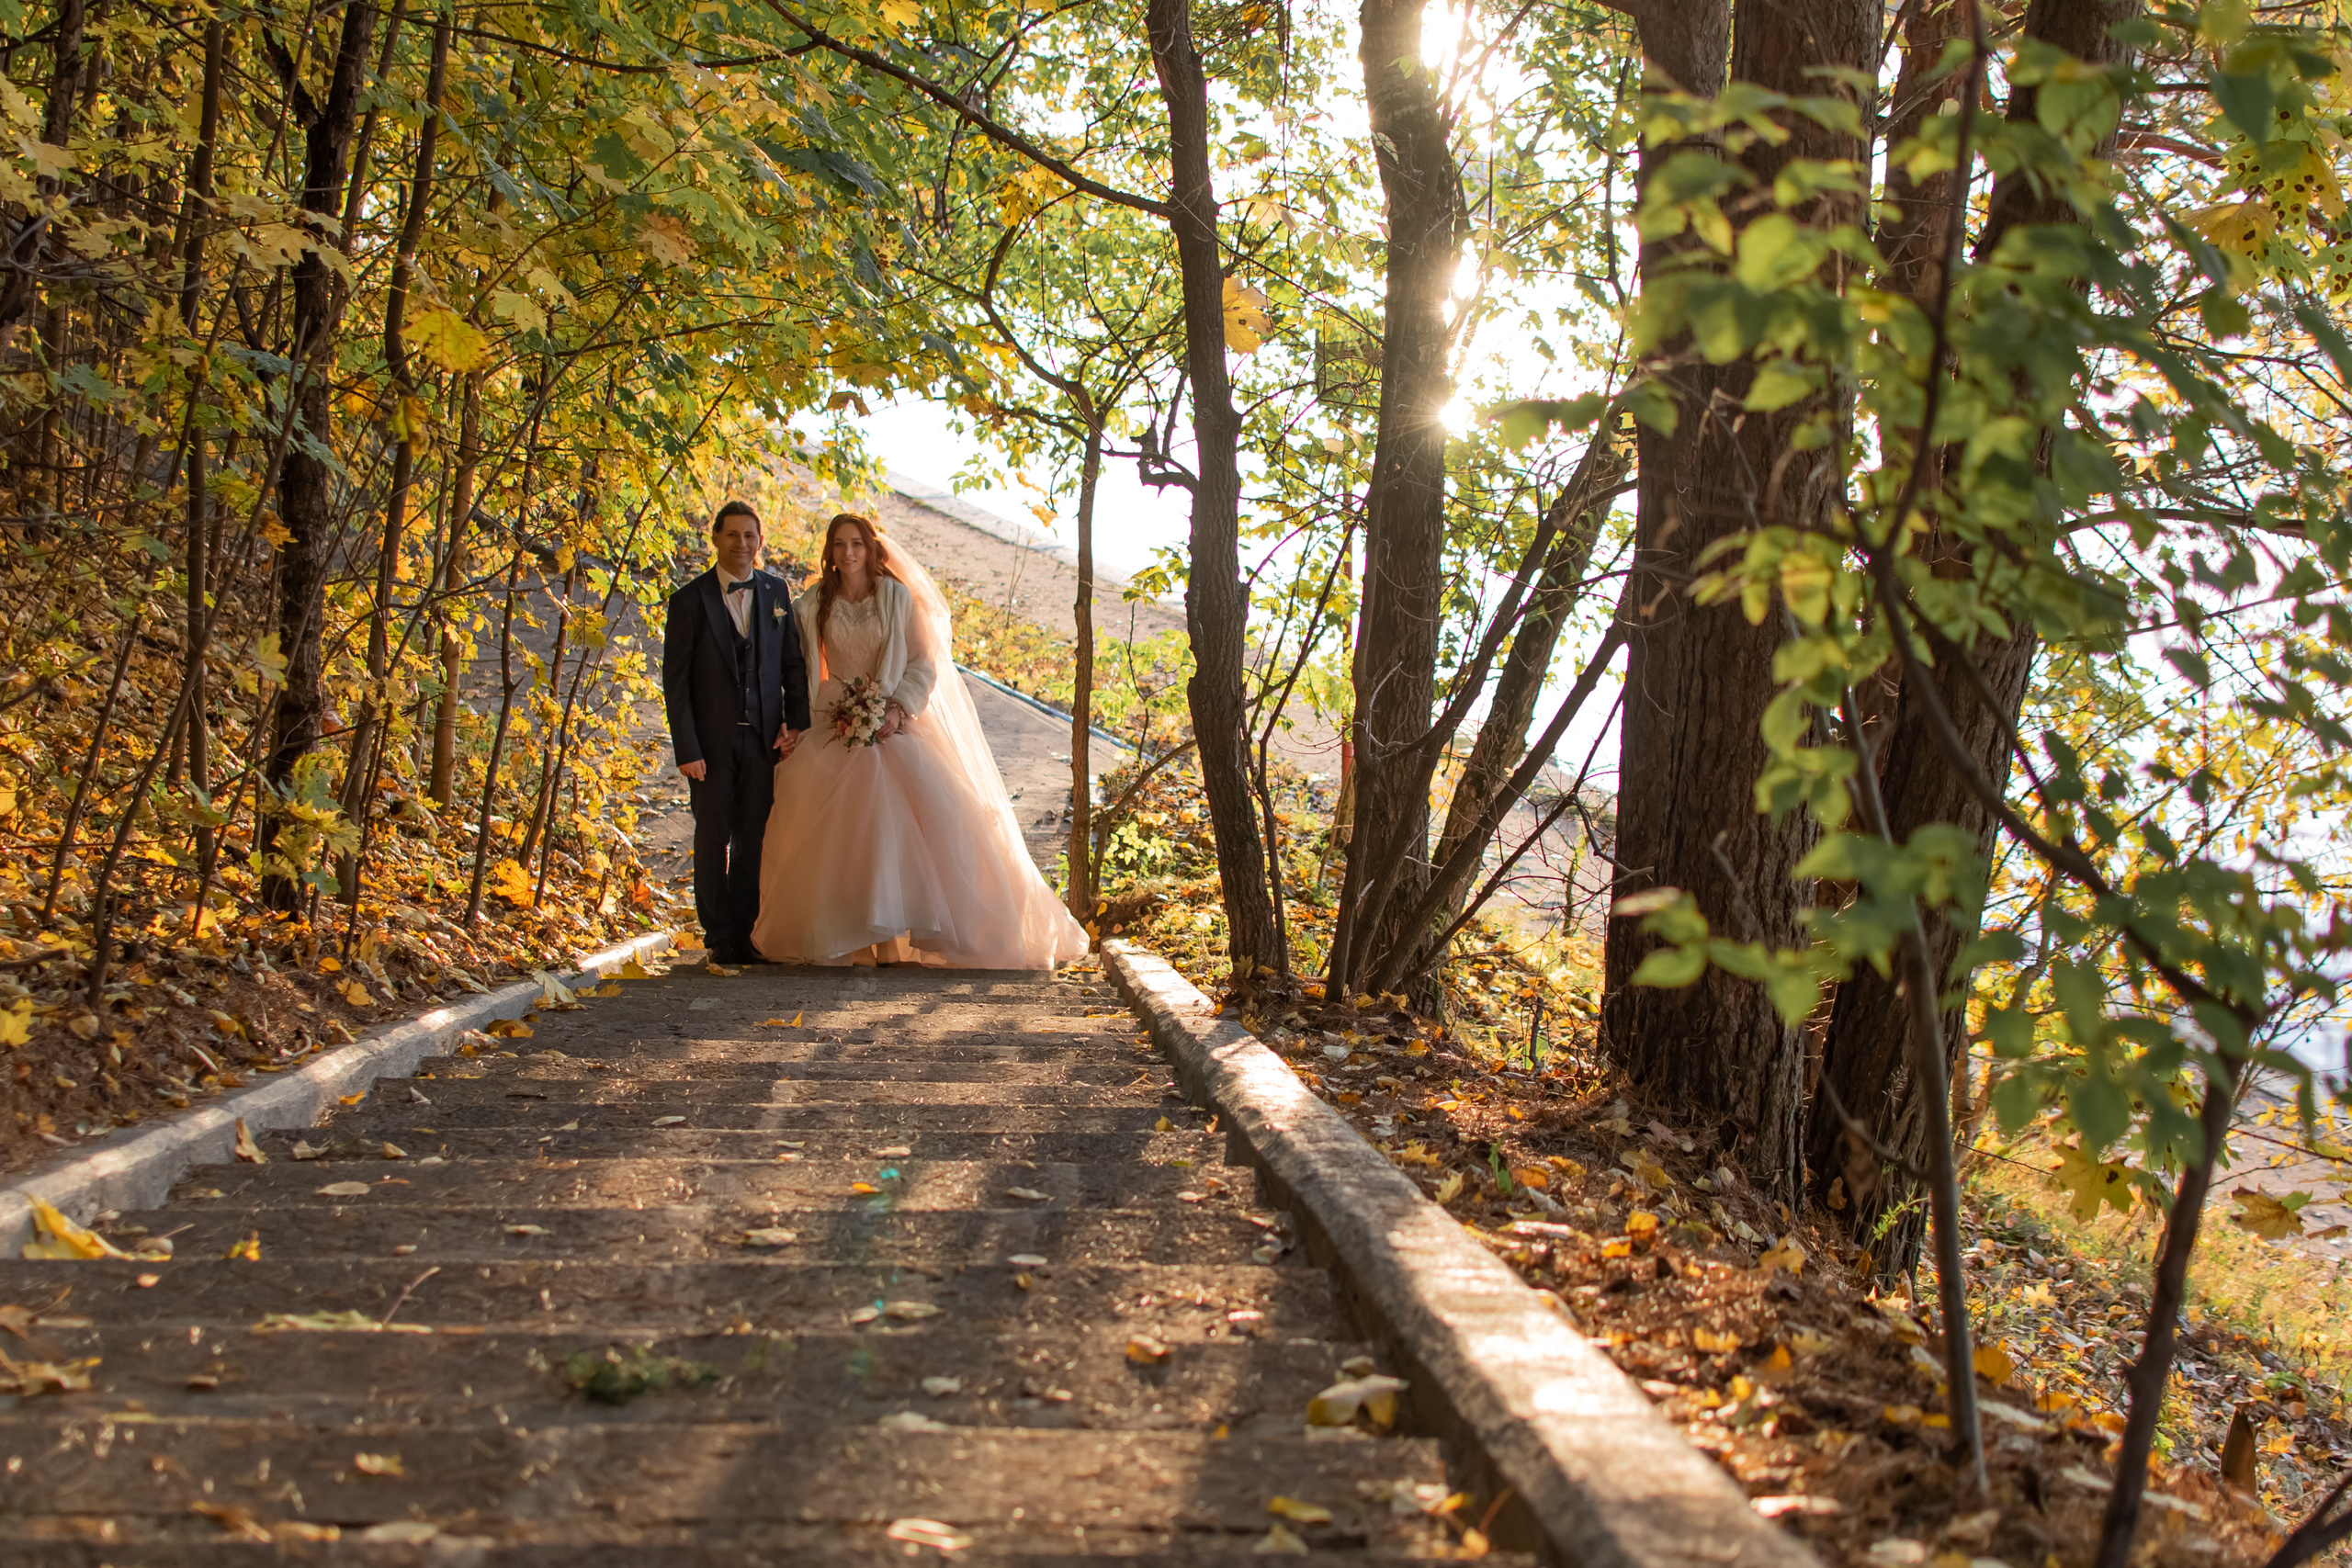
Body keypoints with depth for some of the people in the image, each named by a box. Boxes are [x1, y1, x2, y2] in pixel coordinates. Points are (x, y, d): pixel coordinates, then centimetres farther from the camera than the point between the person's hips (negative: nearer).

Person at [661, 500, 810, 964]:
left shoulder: (777, 591, 6)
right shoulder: (689, 600, -3)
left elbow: (794, 663, 9)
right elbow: (675, 682, -4)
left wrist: (796, 723, -2)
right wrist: (686, 750, -10)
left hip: (764, 736, 2)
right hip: (712, 741, -2)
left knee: (754, 839, 4)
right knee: (713, 838, 5)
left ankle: (744, 932, 14)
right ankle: (719, 936, 15)